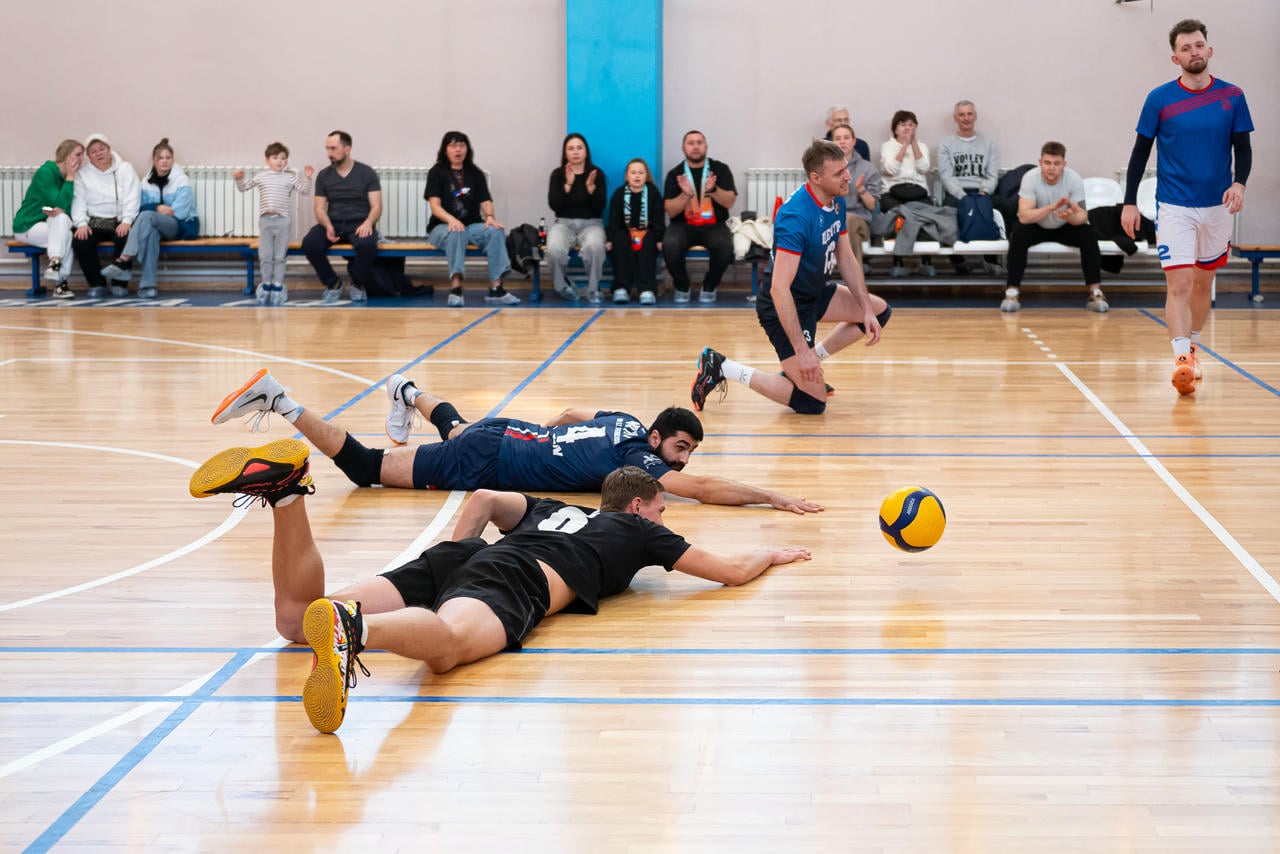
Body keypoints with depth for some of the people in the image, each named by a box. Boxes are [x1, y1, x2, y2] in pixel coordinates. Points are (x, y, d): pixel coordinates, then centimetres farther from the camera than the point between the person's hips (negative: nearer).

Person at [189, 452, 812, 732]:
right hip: (518, 579, -6)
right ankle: (351, 625, -72)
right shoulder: (639, 531, 28)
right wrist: (772, 554, 52)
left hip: (466, 556, 6)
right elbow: (732, 572, 32)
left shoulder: (558, 510, 41)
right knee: (448, 644, -40)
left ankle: (287, 485, -25)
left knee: (296, 621, -4)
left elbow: (486, 498, 36)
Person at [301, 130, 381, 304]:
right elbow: (320, 208, 6)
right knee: (309, 243, -30)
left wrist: (368, 223, -25)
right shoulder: (324, 175, 8)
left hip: (359, 224, -2)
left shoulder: (367, 173, 1)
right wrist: (328, 226, -16)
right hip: (333, 223, 2)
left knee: (367, 244, -38)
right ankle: (332, 284, -5)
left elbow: (376, 206, -3)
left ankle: (358, 284, -6)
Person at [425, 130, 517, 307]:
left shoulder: (475, 173, 14)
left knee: (496, 231, -27)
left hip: (472, 226, 3)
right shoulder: (437, 172, 3)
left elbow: (485, 201, 6)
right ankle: (455, 289, -46)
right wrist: (451, 219, -28)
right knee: (456, 233, -38)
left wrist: (490, 216, -19)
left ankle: (496, 289, -34)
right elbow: (435, 205, -8)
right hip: (443, 227, -3)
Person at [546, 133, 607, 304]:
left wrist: (591, 187, -21)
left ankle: (593, 289, -14)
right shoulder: (558, 174, 2)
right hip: (564, 223, 1)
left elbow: (600, 207, -6)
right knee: (554, 249, -33)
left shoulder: (597, 173, 1)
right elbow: (554, 205, -9)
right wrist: (568, 184, -21)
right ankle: (563, 285, -2)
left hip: (591, 223, -1)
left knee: (594, 246, -37)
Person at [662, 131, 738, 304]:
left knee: (724, 245, -35)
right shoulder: (675, 174, 4)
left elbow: (729, 202, -5)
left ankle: (709, 288, -6)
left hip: (714, 225, 0)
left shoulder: (720, 169, 5)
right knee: (670, 244, -34)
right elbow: (670, 211, -3)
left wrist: (712, 189, -24)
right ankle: (681, 288, -5)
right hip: (683, 225, 0)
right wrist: (686, 194, -21)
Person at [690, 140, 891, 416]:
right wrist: (801, 350, -35)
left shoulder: (836, 202, -1)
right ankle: (721, 367, -2)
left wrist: (866, 311, 1)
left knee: (880, 310, 15)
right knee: (812, 403, -11)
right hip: (784, 307, -9)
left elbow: (846, 260, 11)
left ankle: (804, 368, 15)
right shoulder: (796, 216, -30)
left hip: (814, 294, 9)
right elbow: (779, 288, -34)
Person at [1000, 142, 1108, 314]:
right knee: (1018, 234, -32)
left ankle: (1095, 292, -19)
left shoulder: (1074, 179, -21)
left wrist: (1070, 216, -47)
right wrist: (1052, 207, -47)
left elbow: (1082, 216, -23)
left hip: (1066, 227, 1)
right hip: (1037, 227, -1)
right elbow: (1024, 216, -32)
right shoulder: (1030, 178, -24)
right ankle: (1012, 292, -27)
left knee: (1089, 235, -26)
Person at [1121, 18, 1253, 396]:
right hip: (1174, 207, -3)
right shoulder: (1160, 99, -5)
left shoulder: (1231, 96, 0)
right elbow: (1141, 152, 1)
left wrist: (1239, 183, -15)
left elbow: (1243, 148, 5)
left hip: (1217, 206, 3)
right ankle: (1182, 361, -19)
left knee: (1203, 282, 15)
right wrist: (1129, 202, -2)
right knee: (1178, 284, -13)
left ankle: (1192, 346, 33)